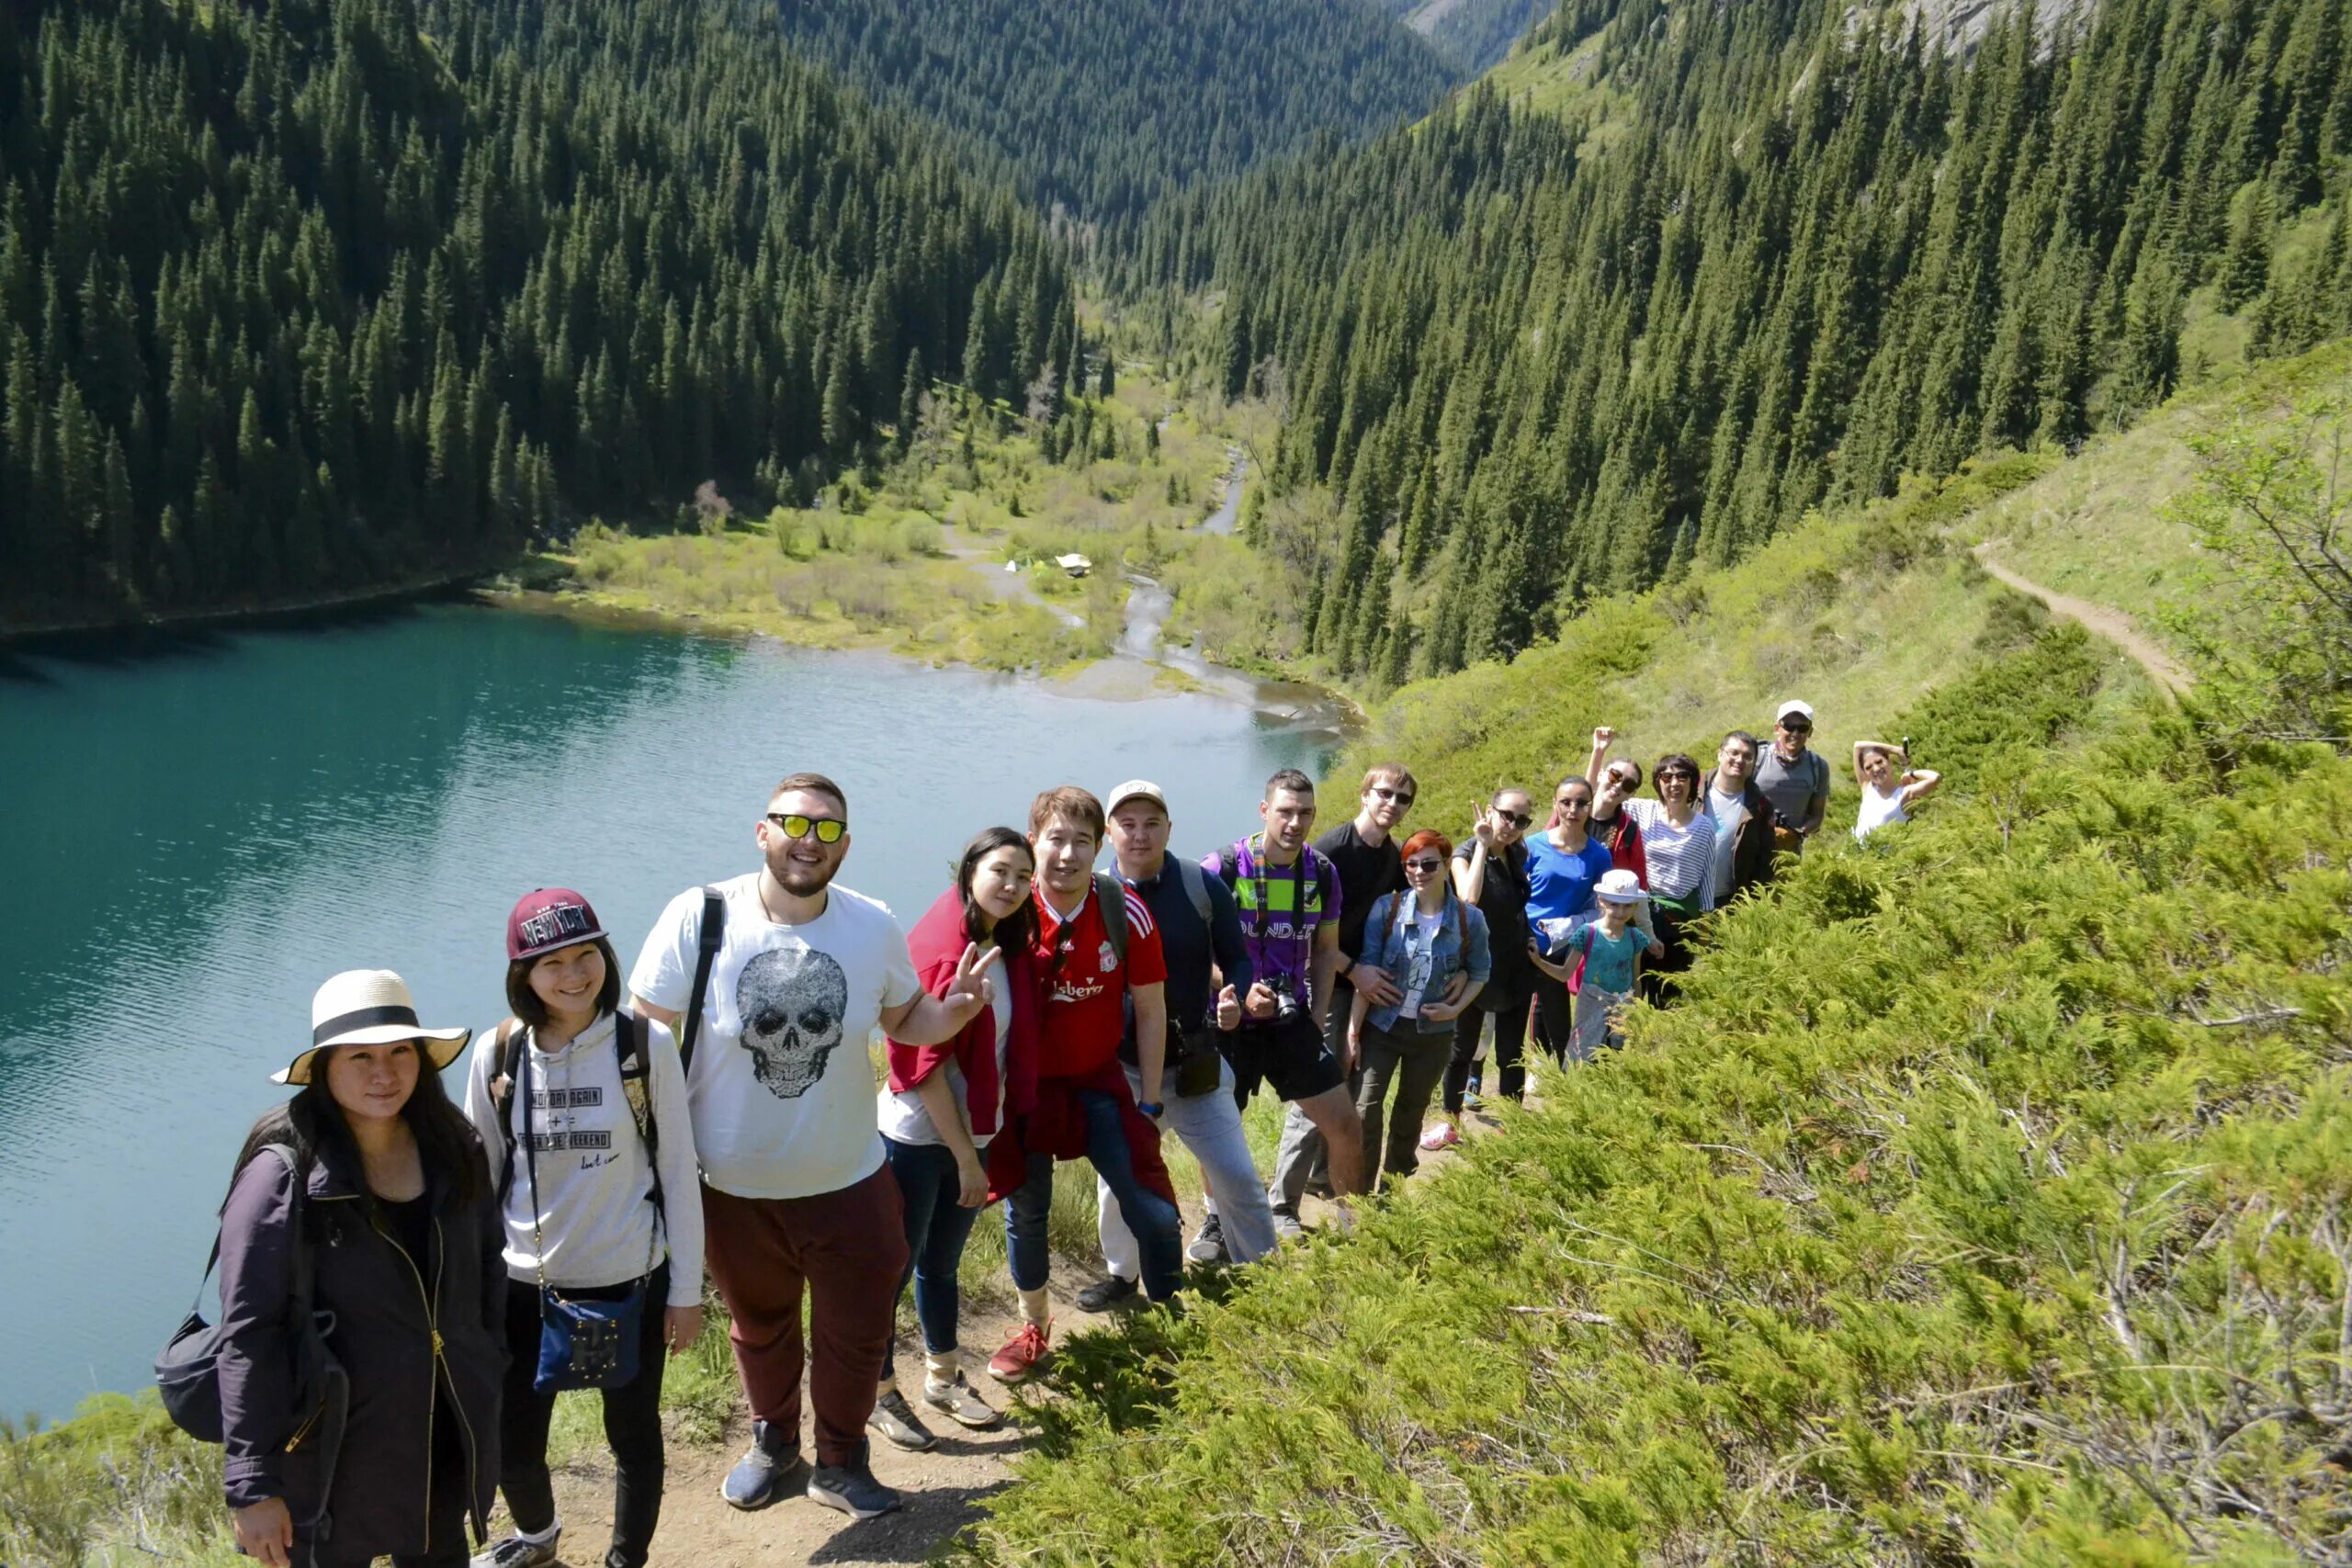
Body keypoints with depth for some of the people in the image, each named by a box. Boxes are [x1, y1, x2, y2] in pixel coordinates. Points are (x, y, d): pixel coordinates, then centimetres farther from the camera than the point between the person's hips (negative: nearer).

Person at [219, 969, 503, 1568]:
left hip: (448, 1436, 5)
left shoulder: (453, 1148, -4)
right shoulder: (284, 1175, -20)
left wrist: (488, 1376, 12)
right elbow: (248, 1333, -19)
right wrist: (253, 1485, -19)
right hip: (336, 1451, -5)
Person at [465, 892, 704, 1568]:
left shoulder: (646, 1045, -13)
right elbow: (481, 1178, 4)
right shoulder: (497, 1055, -7)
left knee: (633, 1436, 14)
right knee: (509, 1446, 14)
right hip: (524, 1286, 2)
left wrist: (687, 1288, -4)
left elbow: (678, 1171, -6)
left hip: (630, 1282, -2)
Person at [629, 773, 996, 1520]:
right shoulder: (699, 917, -19)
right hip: (732, 1186, -1)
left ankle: (841, 1461, 42)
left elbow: (904, 1020, 3)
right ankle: (773, 1445, 52)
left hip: (849, 1180, 1)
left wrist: (953, 1011, -20)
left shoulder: (874, 926, -12)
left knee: (856, 1330, 15)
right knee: (759, 1325, 24)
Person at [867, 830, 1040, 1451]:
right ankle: (881, 1393, 23)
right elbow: (925, 1066, -19)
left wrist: (978, 1148, 7)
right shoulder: (942, 951, -20)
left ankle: (943, 1377, 37)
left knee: (941, 1263, 22)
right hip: (917, 1138, -7)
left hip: (971, 1134, 7)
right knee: (894, 1267, 8)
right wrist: (966, 1159, -15)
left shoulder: (1009, 946, 3)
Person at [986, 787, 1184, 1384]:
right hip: (1025, 1086, 0)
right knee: (1025, 1211, 13)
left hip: (1099, 1083, 0)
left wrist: (1150, 1102, -3)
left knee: (1153, 1211, -4)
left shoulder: (1126, 913, -14)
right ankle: (1034, 1327, 37)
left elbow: (1150, 1009, -5)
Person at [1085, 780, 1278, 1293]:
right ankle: (1121, 1275, 37)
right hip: (1121, 1070, 1)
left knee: (1237, 1177, 0)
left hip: (1194, 1066, -1)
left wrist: (1233, 999, -20)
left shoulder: (1203, 886, -8)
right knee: (1116, 1183, 14)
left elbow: (1237, 960, 0)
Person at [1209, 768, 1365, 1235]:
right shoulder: (1222, 868, -13)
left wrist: (1317, 1019, 4)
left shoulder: (1322, 873, 0)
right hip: (1232, 1022, -3)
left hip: (1292, 1021, 3)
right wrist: (1239, 993, -23)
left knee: (1346, 1126, 1)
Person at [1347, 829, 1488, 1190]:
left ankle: (1396, 1190, 34)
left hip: (1433, 1034, 2)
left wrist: (1457, 1008, -8)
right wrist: (1353, 1029, -9)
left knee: (1411, 1114, 17)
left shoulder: (1469, 919, -8)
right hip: (1382, 1025, -1)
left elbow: (1479, 972, 8)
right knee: (1365, 1110, -9)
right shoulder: (1387, 908, -12)